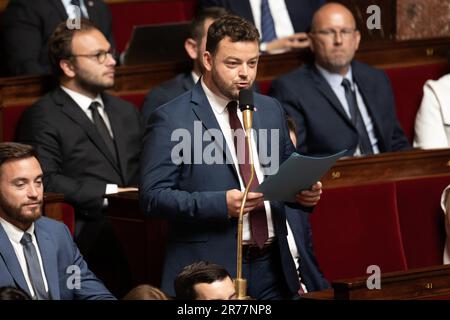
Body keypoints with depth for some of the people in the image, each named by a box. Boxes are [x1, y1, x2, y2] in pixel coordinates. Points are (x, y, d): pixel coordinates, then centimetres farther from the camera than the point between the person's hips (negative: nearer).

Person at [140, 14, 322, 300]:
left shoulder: (270, 110, 13)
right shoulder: (171, 120, -6)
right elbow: (152, 196, -12)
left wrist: (303, 191, -2)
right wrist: (221, 204, -22)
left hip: (272, 266, 5)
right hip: (211, 267, -5)